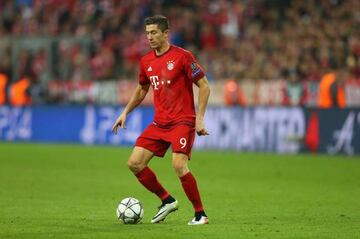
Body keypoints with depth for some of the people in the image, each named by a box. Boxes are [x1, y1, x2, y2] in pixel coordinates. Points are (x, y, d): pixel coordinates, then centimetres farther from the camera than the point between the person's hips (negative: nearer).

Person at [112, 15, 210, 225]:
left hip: (182, 121, -7)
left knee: (179, 166, -22)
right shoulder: (146, 62, 8)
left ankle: (200, 214, -6)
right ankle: (167, 200, 16)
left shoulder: (182, 56, -10)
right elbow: (142, 90, 25)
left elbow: (204, 86, -8)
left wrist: (200, 118, -14)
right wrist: (125, 112, 15)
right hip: (159, 122, 7)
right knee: (135, 163, -1)